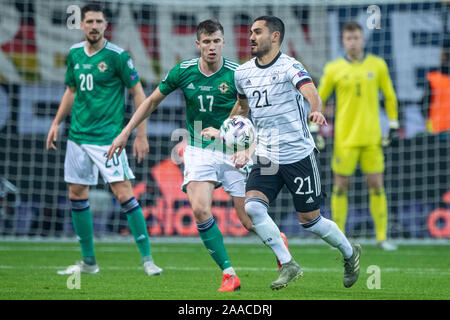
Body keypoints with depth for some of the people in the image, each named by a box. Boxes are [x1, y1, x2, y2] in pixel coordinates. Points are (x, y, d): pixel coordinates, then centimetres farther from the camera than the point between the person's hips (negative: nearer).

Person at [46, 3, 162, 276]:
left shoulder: (118, 56, -9)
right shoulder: (74, 54, 8)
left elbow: (139, 94, -6)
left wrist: (141, 135, -9)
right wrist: (56, 123, 18)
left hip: (107, 136, -6)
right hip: (78, 135, 6)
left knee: (124, 193, -12)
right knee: (77, 194, 8)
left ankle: (147, 258, -8)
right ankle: (88, 261, 18)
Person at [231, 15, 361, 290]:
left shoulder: (289, 67, -13)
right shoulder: (243, 73, 5)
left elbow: (310, 91, -32)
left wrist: (316, 111, -53)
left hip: (299, 154, -5)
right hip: (266, 158, 5)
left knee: (310, 220, 3)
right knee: (252, 207, -19)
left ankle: (350, 252, 32)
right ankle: (288, 265, -7)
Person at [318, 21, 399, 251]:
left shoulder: (377, 65, 4)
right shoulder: (333, 69, 1)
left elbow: (389, 96, 13)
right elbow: (318, 100, 9)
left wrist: (393, 126, 8)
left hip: (372, 137, 1)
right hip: (345, 137, -1)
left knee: (376, 186, 0)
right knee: (340, 186, 1)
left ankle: (382, 237, 6)